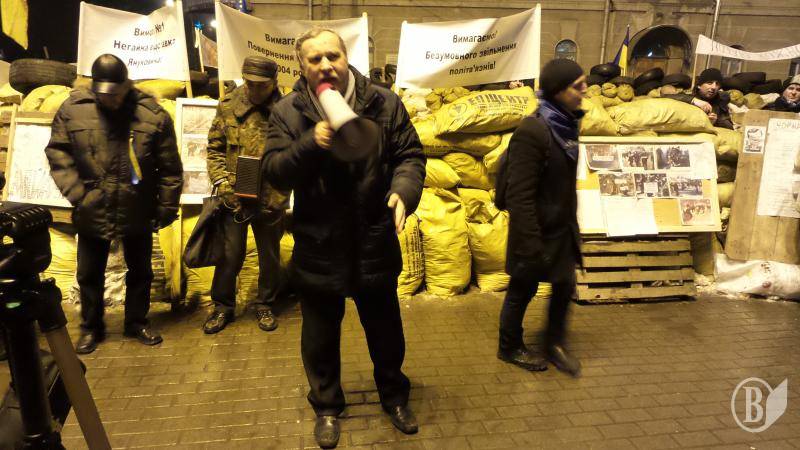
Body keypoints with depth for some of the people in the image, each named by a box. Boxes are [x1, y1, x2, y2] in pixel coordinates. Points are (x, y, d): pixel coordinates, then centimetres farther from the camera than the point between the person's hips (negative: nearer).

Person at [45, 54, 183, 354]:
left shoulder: (153, 114, -9)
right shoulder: (72, 110, -4)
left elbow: (170, 167, -6)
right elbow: (58, 154, -1)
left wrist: (167, 207, -4)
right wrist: (76, 193, -13)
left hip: (138, 213, -1)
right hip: (91, 213, 1)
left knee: (140, 271, 15)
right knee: (89, 274, 15)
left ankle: (137, 322, 36)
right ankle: (91, 327, 35)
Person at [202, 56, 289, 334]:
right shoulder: (229, 107, 0)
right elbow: (215, 150, 5)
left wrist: (280, 192, -13)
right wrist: (223, 184, -8)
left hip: (271, 199, 0)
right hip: (235, 197, 1)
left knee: (270, 256, 14)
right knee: (230, 254, 10)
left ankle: (265, 305, 33)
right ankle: (223, 306, 29)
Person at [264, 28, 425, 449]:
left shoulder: (384, 103, -5)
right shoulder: (287, 111, -4)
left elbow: (409, 155, -2)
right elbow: (274, 171, -9)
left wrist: (403, 190, -23)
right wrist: (311, 143, -27)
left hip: (375, 244, 1)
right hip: (318, 247, 0)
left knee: (386, 331, 18)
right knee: (320, 337, 16)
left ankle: (394, 396, 44)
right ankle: (327, 406, 41)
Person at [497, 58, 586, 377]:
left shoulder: (566, 124, 3)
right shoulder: (532, 130, -24)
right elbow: (520, 196, -25)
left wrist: (572, 223, 16)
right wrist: (531, 245, -23)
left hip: (563, 229, 8)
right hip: (539, 231, -8)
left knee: (565, 286, 17)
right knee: (523, 290, 11)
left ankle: (555, 344, 38)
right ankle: (510, 348, 33)